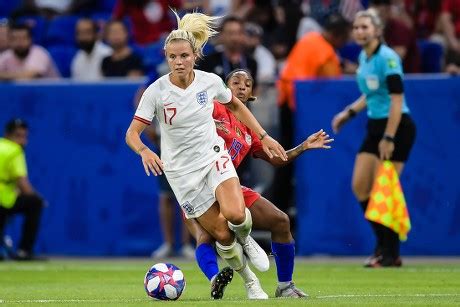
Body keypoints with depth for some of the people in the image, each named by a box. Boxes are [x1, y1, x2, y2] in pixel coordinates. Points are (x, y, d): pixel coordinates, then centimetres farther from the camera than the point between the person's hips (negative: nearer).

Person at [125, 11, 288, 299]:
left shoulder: (210, 81, -9)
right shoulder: (156, 91, -16)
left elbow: (236, 105, 12)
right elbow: (132, 133, -16)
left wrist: (264, 136, 9)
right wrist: (144, 151, -38)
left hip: (214, 156, 1)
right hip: (182, 170, -1)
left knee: (235, 214, -27)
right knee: (222, 234, -5)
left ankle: (245, 239, 9)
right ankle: (250, 281, 21)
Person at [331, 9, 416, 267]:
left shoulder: (387, 57, -16)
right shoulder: (364, 57, 9)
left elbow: (397, 100, -20)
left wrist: (389, 138, -22)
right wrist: (349, 113, 13)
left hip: (396, 127, -9)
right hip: (375, 125, 9)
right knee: (360, 186, 4)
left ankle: (391, 254, 0)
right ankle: (384, 244, 15)